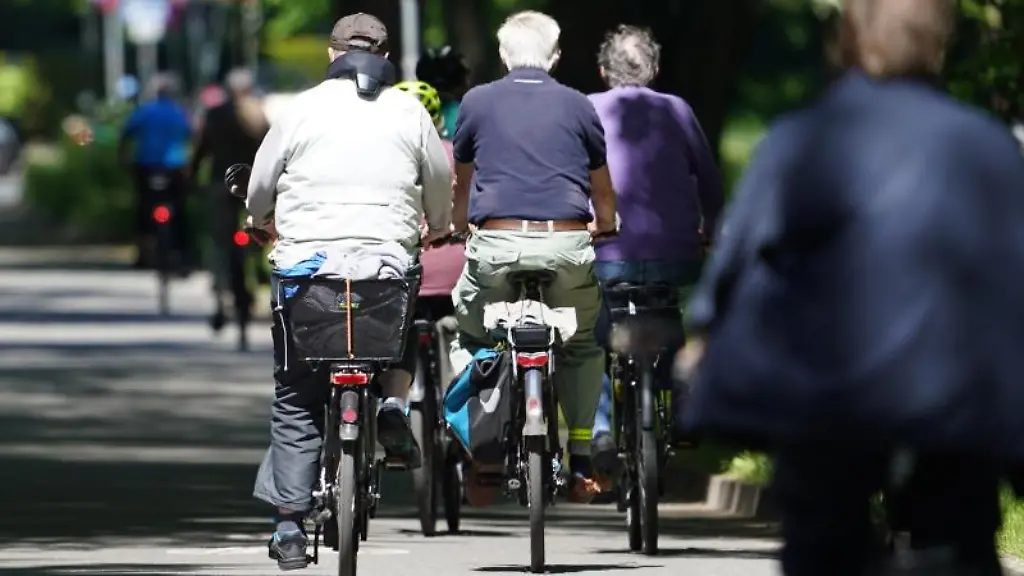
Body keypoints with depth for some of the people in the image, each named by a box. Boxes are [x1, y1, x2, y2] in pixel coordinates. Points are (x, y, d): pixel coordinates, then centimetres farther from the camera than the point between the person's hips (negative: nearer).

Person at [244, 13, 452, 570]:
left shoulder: (303, 108, 4)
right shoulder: (409, 112, 6)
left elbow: (259, 189, 9)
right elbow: (441, 184, 13)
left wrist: (266, 226, 32)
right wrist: (437, 229, 35)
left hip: (305, 261, 0)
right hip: (389, 264, 1)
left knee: (296, 401, 8)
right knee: (406, 332, 33)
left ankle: (289, 523, 4)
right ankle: (393, 403, 4)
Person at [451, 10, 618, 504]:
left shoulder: (477, 103, 10)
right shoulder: (578, 107, 11)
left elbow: (462, 184, 23)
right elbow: (603, 191, 22)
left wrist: (460, 227, 43)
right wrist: (603, 227, 42)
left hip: (496, 245, -1)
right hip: (567, 246, 1)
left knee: (470, 337, 23)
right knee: (581, 347, 22)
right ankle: (580, 463, 13)